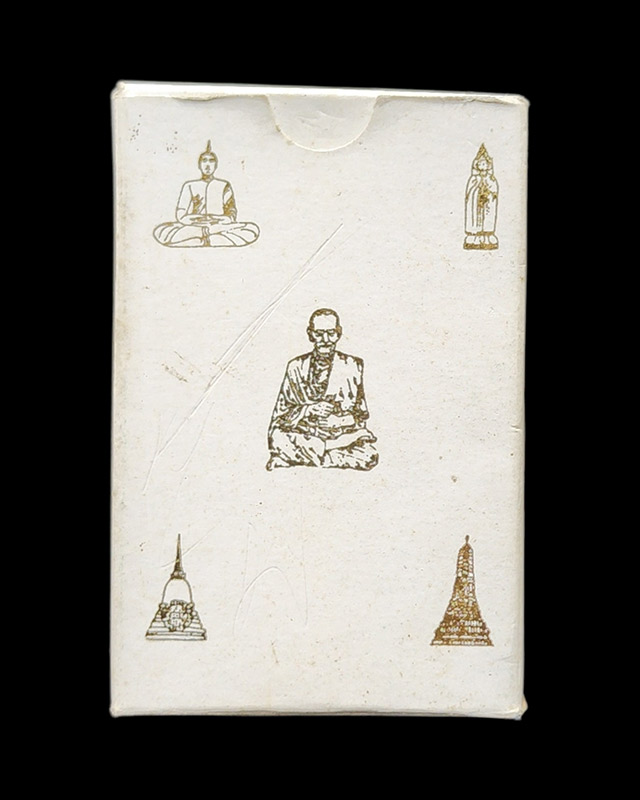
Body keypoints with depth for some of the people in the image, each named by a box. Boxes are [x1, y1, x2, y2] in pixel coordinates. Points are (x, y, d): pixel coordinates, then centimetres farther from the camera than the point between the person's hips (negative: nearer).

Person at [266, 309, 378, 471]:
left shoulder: (351, 366, 7)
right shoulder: (296, 367, 7)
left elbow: (360, 415, 5)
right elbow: (279, 415, 2)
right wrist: (308, 410, -16)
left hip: (343, 437, 1)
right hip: (303, 434, -1)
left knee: (368, 456, -32)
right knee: (278, 437, -32)